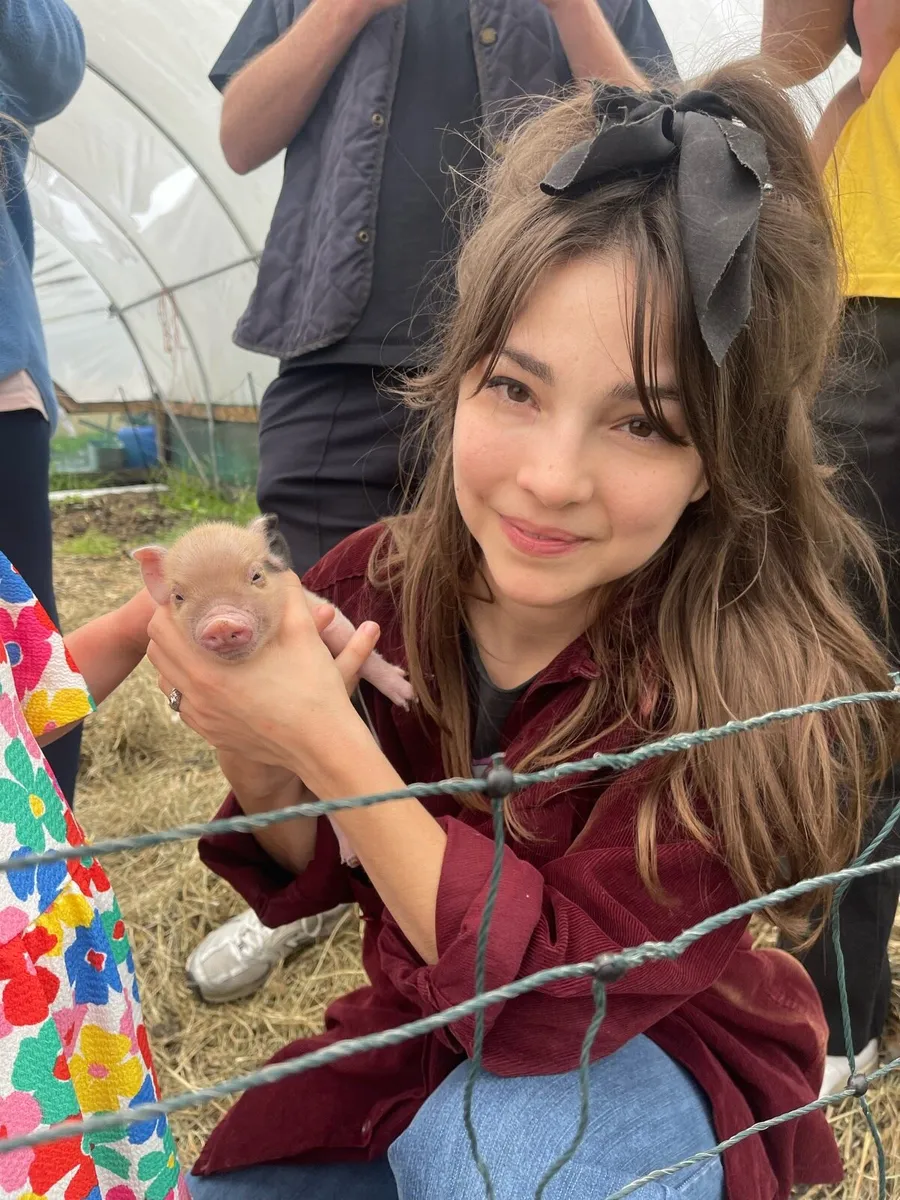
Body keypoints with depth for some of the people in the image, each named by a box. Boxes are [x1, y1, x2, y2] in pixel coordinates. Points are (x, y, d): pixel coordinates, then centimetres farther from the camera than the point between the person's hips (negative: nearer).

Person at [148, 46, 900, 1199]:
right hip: (418, 1048, 4)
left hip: (650, 1077, -4)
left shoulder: (769, 690, -29)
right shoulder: (377, 584, -16)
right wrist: (260, 767, -26)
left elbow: (557, 994, -30)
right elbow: (311, 879, -4)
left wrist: (328, 745, -37)